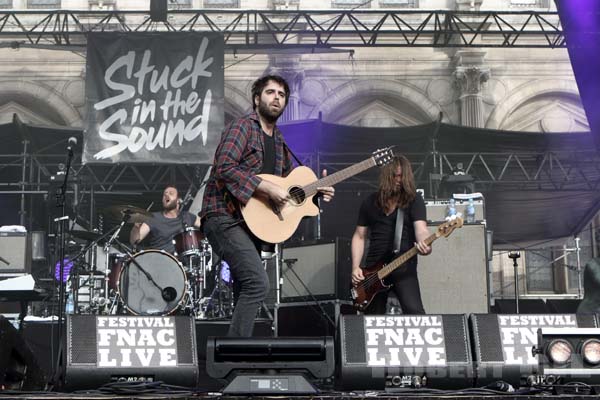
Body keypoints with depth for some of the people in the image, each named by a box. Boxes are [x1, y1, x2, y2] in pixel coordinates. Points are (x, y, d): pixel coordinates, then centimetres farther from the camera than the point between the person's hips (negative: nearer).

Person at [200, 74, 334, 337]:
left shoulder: (278, 141, 17)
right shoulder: (242, 127, -8)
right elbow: (225, 168, -22)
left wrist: (316, 190, 8)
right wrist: (269, 189, -24)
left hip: (251, 222, 9)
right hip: (225, 218, -9)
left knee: (246, 292, 10)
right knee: (258, 283, -22)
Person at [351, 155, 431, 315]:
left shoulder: (414, 199, 1)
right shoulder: (370, 202, 11)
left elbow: (420, 229, -13)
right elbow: (359, 236, 14)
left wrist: (424, 244, -37)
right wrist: (355, 267, 2)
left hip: (404, 266, -4)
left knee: (414, 311, -22)